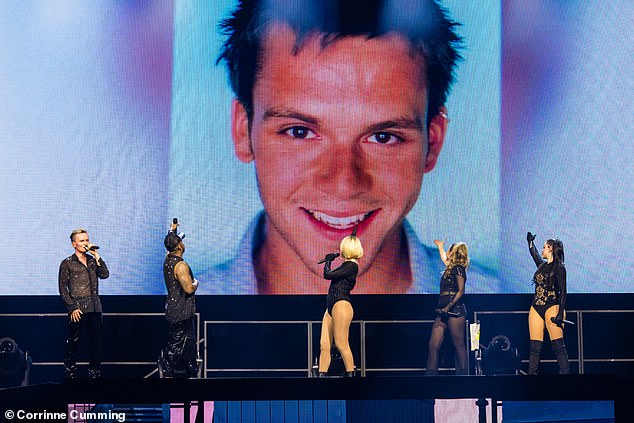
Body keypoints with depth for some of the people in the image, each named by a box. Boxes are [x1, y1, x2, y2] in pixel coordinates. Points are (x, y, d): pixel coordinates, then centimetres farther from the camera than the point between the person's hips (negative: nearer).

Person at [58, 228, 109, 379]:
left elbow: (104, 274, -2)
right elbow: (63, 288, -2)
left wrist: (97, 256, -7)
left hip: (94, 308, 4)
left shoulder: (92, 260, 14)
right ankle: (70, 374, 9)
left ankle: (95, 374, 13)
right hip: (78, 309, -4)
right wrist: (72, 307, -10)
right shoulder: (67, 263, 1)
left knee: (96, 342, 5)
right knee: (72, 343, 0)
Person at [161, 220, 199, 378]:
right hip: (181, 312, -10)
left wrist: (172, 230, 40)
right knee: (176, 344, -3)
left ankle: (192, 372, 22)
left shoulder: (168, 260, 7)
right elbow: (189, 289, -25)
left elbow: (169, 242, 28)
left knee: (189, 342, 16)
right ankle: (168, 373, 0)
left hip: (172, 310, 10)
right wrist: (195, 283, -4)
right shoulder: (181, 265, -21)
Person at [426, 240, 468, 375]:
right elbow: (444, 259, 45)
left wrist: (449, 306, -20)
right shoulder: (451, 268, 20)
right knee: (433, 345, -1)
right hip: (443, 312, 9)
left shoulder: (458, 268, -4)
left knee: (458, 344, -8)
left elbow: (460, 291, -13)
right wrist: (440, 247, 61)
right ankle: (430, 375, -4)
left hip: (455, 310, -9)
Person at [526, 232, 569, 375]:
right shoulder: (542, 265, 16)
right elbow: (534, 254, 40)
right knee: (535, 347, 1)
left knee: (558, 346, -12)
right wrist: (530, 241, 53)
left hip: (551, 308, -7)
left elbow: (562, 292, -9)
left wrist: (560, 313, -18)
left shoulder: (559, 267, -4)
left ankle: (565, 372, -16)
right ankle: (532, 373, 0)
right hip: (536, 308, 7)